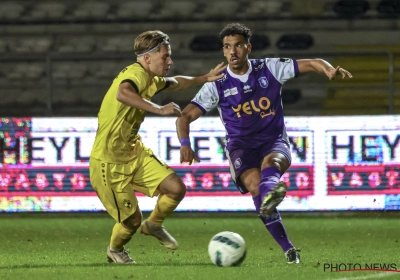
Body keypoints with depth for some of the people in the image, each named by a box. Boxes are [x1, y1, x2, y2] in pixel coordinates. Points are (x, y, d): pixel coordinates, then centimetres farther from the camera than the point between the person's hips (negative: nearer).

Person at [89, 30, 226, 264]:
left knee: (177, 188, -6)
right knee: (132, 220, -2)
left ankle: (154, 225, 24)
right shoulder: (137, 74, -24)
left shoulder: (150, 79, 7)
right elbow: (123, 93, -49)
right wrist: (160, 110, -50)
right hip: (110, 162, -9)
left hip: (134, 151, 9)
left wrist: (204, 78, 28)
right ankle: (115, 250, 32)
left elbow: (175, 83, 32)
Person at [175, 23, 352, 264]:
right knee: (254, 182, -31)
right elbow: (186, 117, 1)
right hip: (241, 147, 0)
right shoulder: (217, 86, 2)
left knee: (270, 162, -37)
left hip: (274, 141, 0)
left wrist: (329, 70, -21)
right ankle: (288, 249, -30)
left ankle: (270, 195, -74)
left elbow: (312, 64, 3)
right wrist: (185, 144, -19)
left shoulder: (269, 69, 3)